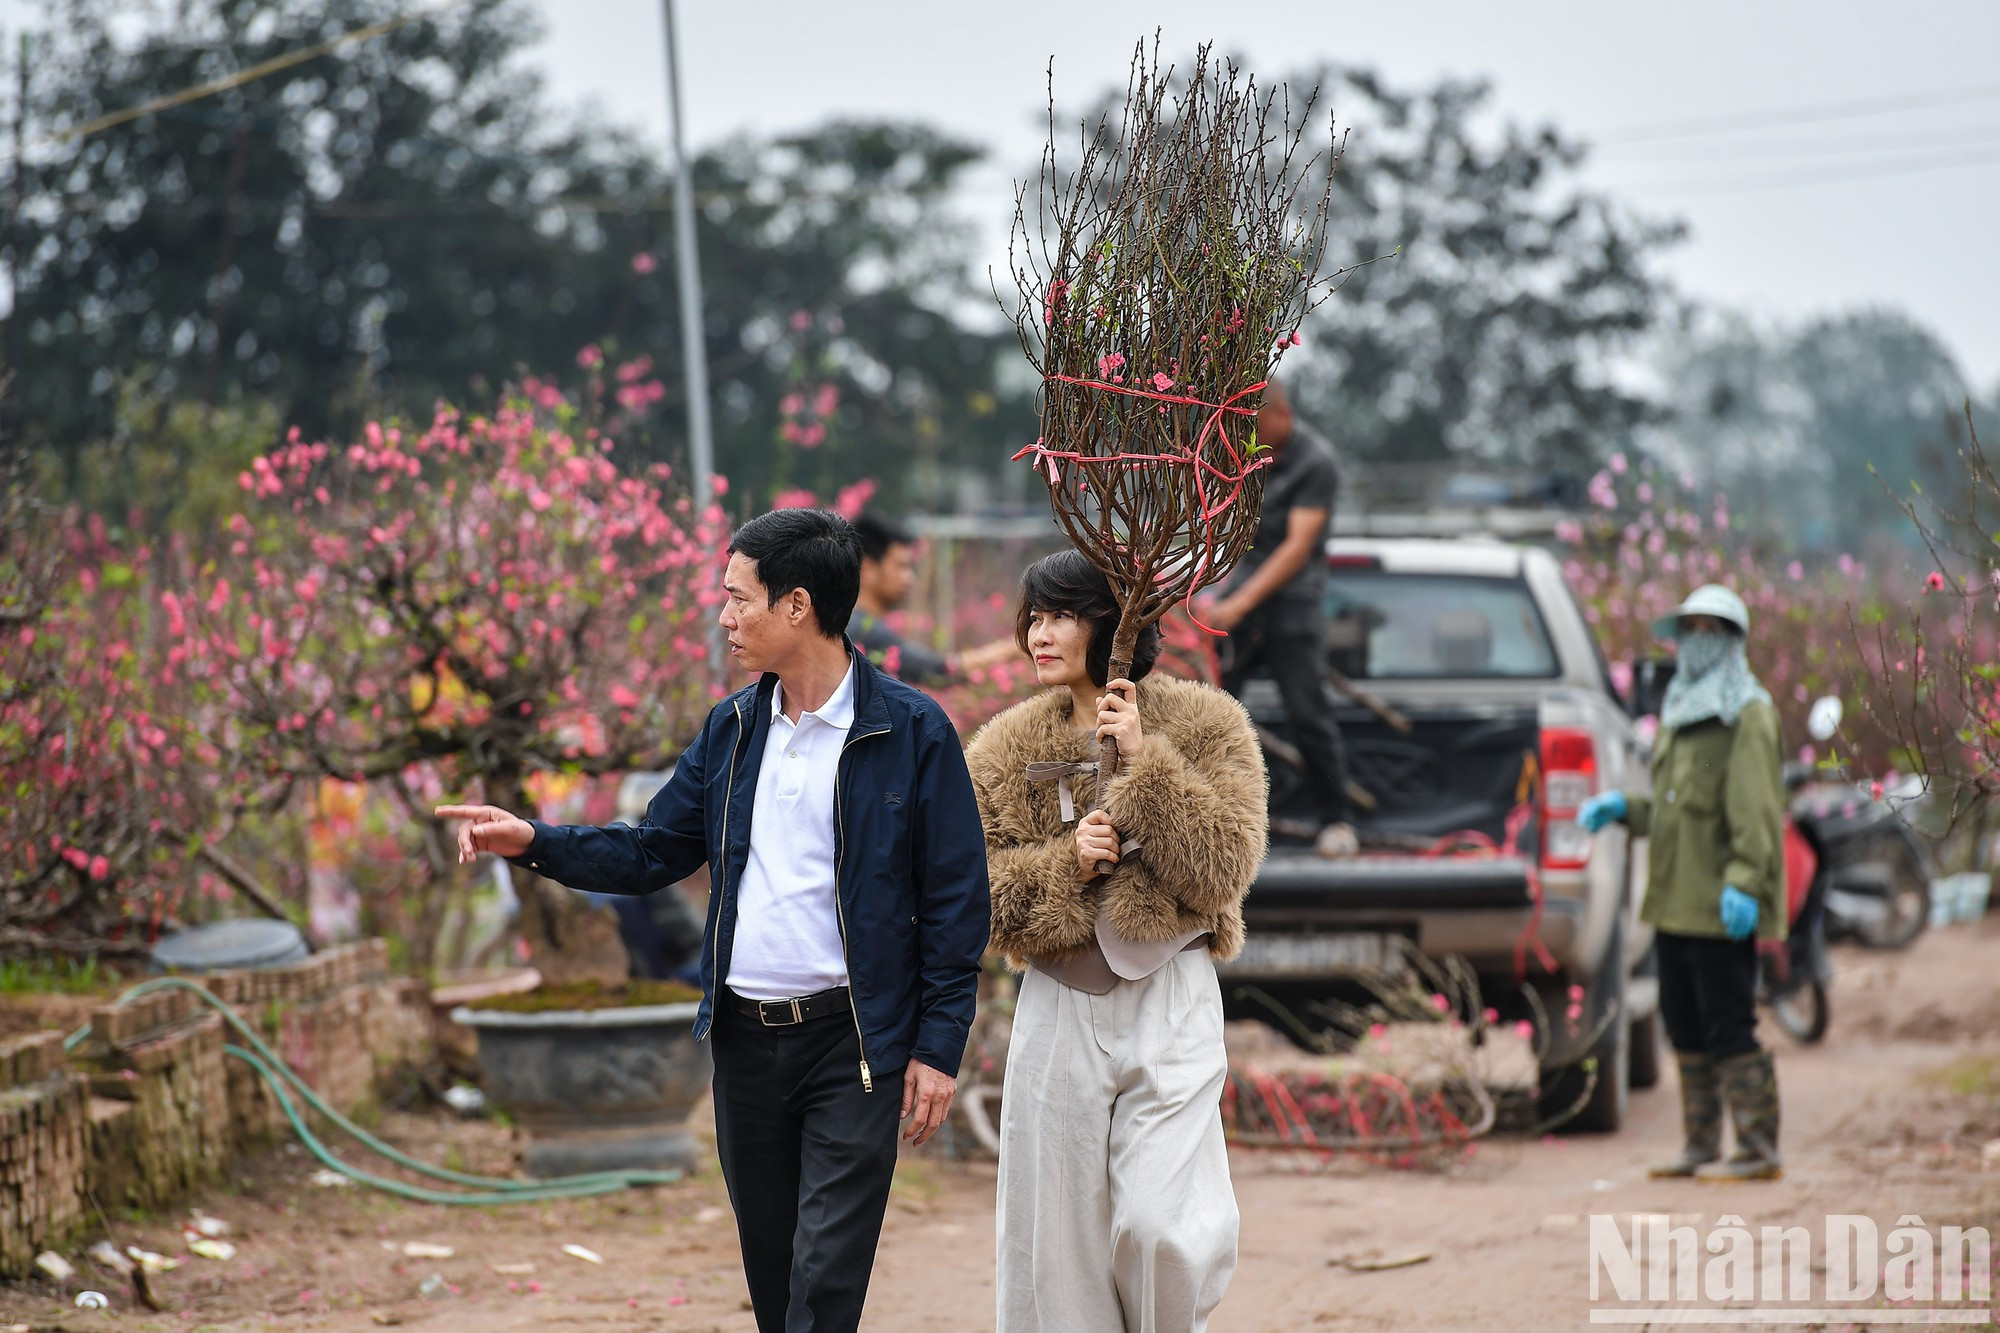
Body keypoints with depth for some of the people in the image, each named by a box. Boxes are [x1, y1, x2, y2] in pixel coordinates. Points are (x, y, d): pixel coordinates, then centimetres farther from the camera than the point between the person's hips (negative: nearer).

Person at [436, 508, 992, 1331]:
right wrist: (534, 844, -1)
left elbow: (955, 899, -6)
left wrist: (938, 1045, -9)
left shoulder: (912, 732, -8)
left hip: (853, 1044, -6)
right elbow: (651, 853, 13)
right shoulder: (732, 729, 10)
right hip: (745, 1039, 6)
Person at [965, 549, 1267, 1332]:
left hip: (1170, 999, -3)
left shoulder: (1203, 725, 0)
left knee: (1164, 1229, -13)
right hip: (1059, 1009, 3)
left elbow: (1223, 870, -10)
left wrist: (1146, 762, -15)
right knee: (1059, 1237, 3)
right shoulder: (1007, 750, 7)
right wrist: (1066, 864, -12)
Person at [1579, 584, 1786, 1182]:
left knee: (1729, 1027, -8)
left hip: (1720, 905, -9)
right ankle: (1701, 1145, 18)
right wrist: (1622, 807, 10)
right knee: (1685, 1026, 11)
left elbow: (1756, 810, -17)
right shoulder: (1681, 714, 20)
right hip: (1676, 900, 9)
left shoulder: (1747, 716, -8)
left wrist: (1743, 882, -26)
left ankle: (1758, 1149, -4)